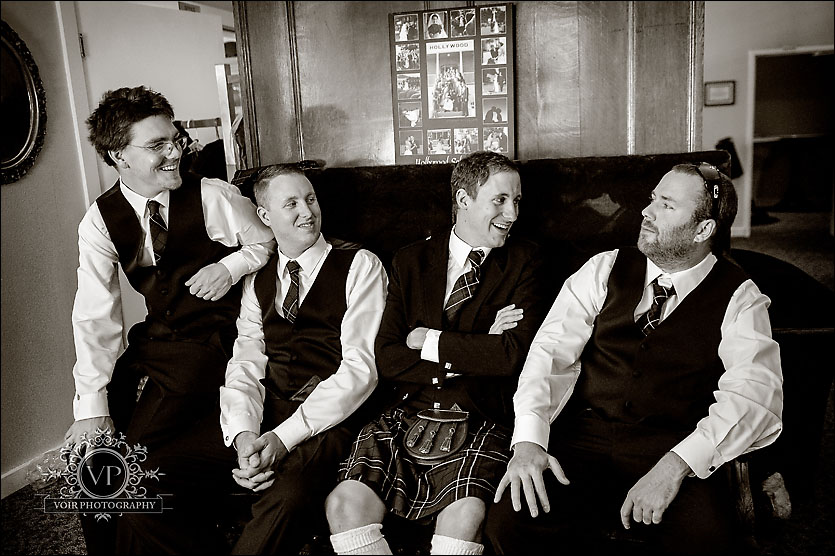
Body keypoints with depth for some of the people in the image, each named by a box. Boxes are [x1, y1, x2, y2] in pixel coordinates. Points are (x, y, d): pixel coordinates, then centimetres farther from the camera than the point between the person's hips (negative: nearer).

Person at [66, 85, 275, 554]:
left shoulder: (214, 198, -11)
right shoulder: (99, 223, -2)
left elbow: (268, 242, 5)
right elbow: (96, 317, -6)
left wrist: (230, 267, -16)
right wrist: (93, 407, -11)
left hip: (210, 340, -4)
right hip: (154, 338, 4)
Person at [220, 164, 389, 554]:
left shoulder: (360, 266, 2)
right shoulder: (257, 282, 18)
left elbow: (361, 365, -8)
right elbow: (246, 362, 7)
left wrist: (285, 436, -17)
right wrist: (243, 433, -15)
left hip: (331, 419, -4)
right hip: (268, 414, 5)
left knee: (288, 496, -36)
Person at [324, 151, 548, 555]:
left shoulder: (523, 262, 8)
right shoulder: (410, 261, 11)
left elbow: (513, 354, -6)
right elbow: (387, 359, 1)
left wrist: (431, 340, -3)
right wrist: (475, 351, -6)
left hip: (477, 421, -1)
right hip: (405, 415, 2)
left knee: (465, 515, -30)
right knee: (344, 503, -21)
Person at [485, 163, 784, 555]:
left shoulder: (739, 297, 3)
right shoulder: (604, 269, 8)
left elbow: (755, 393, -11)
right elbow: (551, 350, -1)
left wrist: (676, 464, -25)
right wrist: (529, 440, -16)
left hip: (675, 451, -1)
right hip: (585, 438, 2)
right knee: (507, 522, -23)